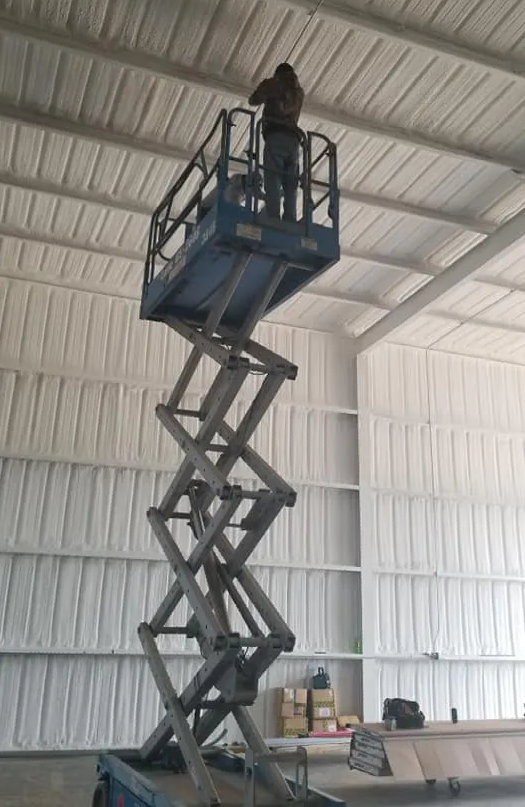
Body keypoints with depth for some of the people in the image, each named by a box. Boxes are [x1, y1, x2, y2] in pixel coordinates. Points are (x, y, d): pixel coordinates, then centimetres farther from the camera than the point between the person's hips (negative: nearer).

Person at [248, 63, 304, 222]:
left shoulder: (272, 83, 15)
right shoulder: (299, 91, 27)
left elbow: (253, 101, 18)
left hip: (276, 135, -4)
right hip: (293, 138, 4)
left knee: (272, 182, -16)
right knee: (290, 186, -4)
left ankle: (273, 220, -30)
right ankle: (290, 223, -18)